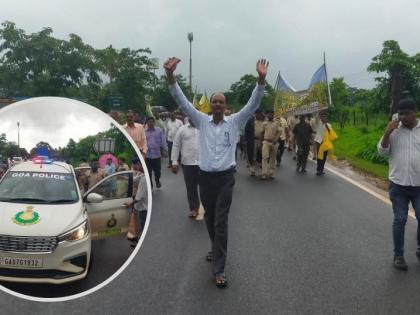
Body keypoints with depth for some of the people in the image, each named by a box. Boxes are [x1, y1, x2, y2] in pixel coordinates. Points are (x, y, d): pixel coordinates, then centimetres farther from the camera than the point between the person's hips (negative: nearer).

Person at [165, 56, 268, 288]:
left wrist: (261, 79, -22)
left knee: (221, 222, -5)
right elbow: (182, 101, -2)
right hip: (205, 176, 3)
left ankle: (219, 269, -2)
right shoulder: (202, 121, 4)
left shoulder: (234, 122, 2)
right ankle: (216, 249, 43)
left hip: (225, 177, -2)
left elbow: (253, 104, -7)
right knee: (209, 218, 18)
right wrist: (170, 76, -15)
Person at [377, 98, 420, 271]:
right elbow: (382, 151, -4)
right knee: (399, 220, 7)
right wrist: (387, 133, -17)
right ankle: (398, 255, 19)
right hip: (398, 184, 0)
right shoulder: (394, 130, 0)